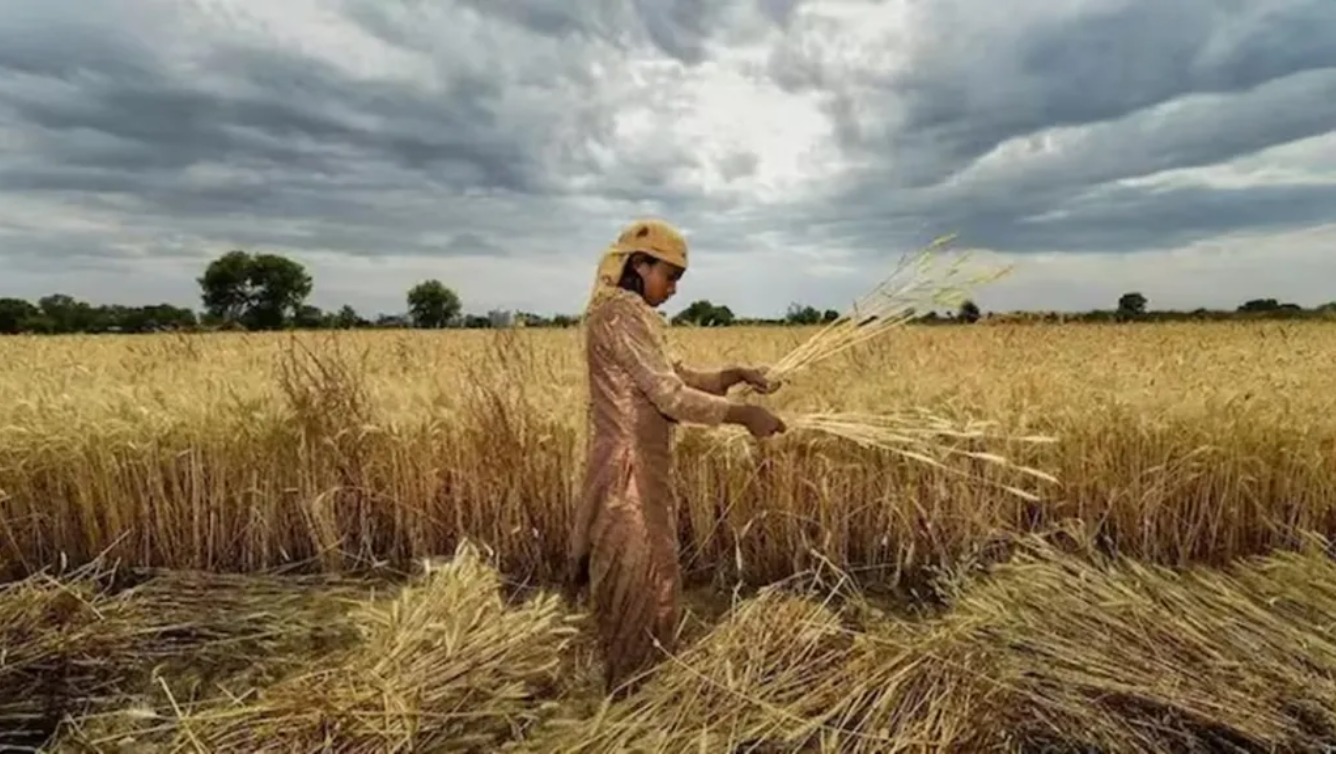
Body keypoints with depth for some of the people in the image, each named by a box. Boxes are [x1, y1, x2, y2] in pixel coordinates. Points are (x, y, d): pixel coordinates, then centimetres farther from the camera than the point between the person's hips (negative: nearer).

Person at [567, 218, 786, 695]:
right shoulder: (621, 314, -17)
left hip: (642, 468, 10)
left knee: (647, 583, 19)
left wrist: (737, 376, 4)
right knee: (639, 588, 3)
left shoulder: (632, 315, 14)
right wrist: (743, 415, -16)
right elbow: (670, 395, -22)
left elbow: (679, 378, 16)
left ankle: (633, 689, 35)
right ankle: (629, 696, 21)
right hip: (630, 471, -10)